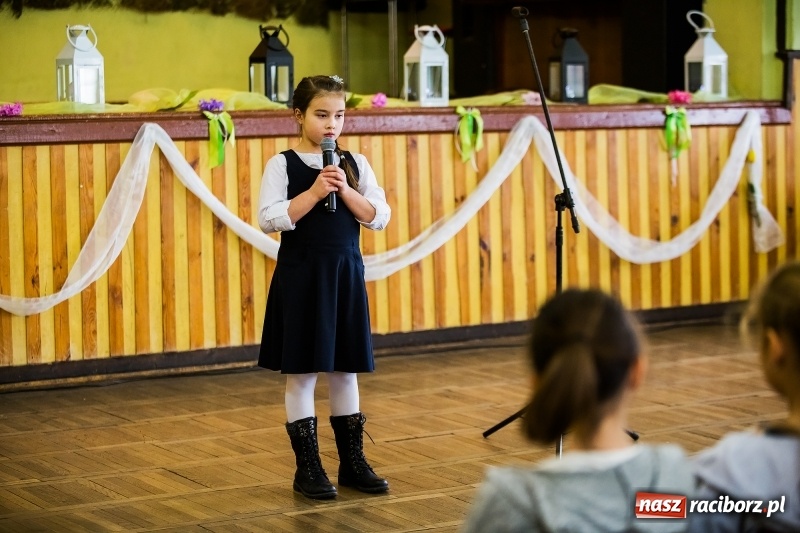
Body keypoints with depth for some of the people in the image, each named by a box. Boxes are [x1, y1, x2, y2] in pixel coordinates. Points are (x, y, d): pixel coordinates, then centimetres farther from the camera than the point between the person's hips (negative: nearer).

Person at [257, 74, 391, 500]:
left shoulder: (355, 164, 7)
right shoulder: (282, 165, -4)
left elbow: (379, 218, 1)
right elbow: (269, 219, -15)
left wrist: (345, 190, -13)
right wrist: (313, 193, -19)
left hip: (346, 273, 4)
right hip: (301, 274, -4)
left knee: (345, 370, 11)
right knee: (301, 372, 1)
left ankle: (353, 461, 20)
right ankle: (307, 468, 10)